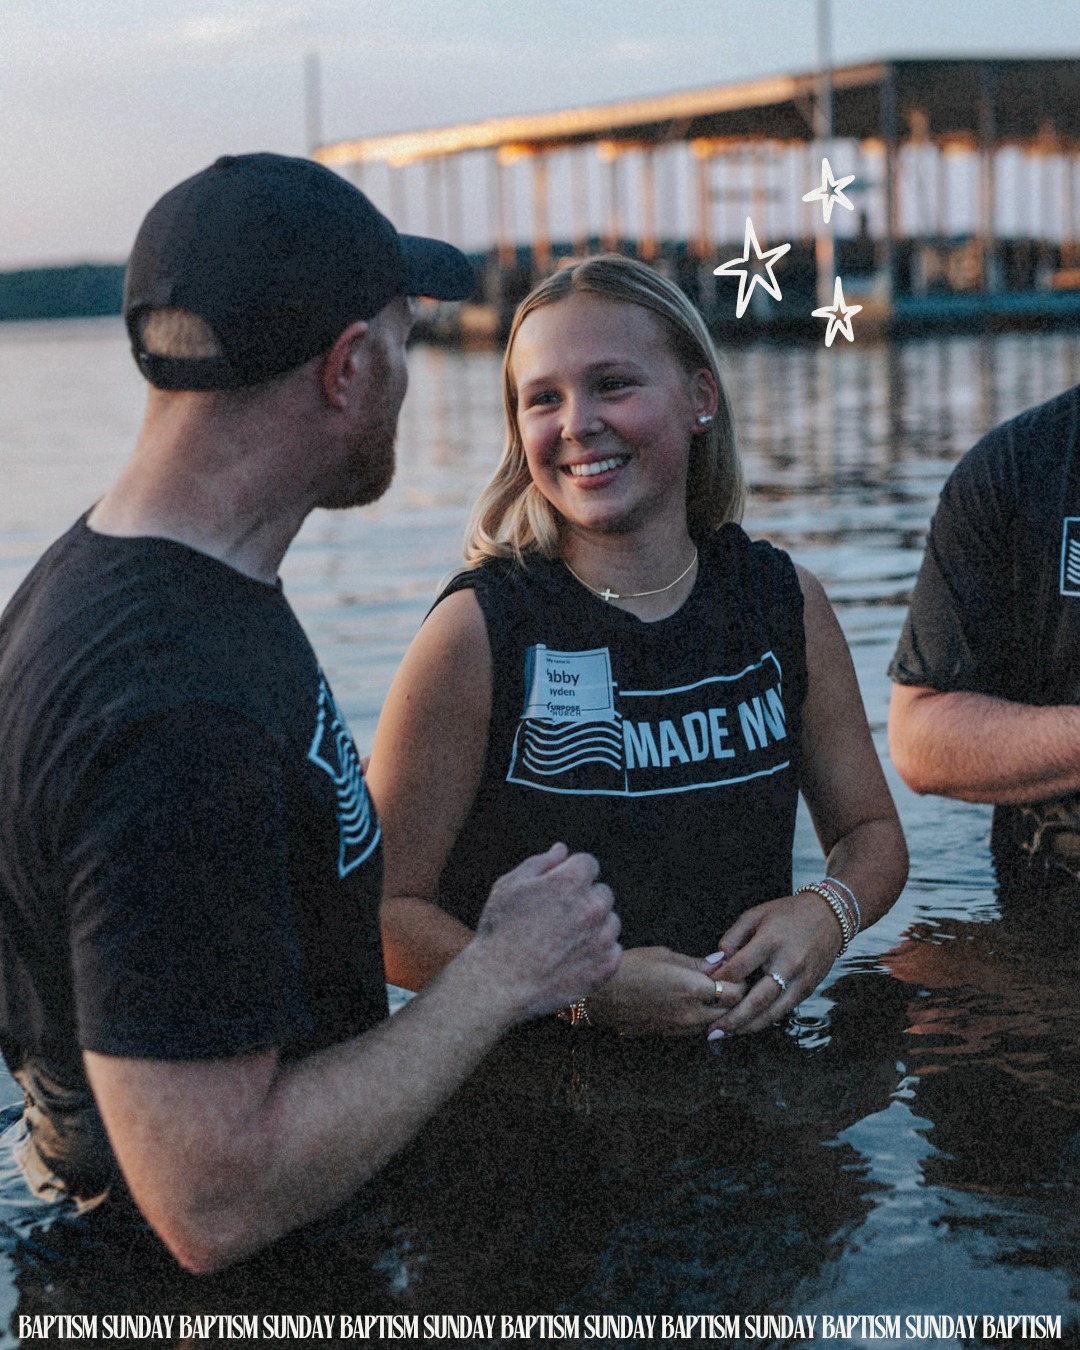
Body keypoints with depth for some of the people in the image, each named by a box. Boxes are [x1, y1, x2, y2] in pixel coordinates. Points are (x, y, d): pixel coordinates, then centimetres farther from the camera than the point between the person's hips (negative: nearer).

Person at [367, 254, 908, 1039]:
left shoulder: (783, 601, 1)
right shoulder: (480, 629, -11)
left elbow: (871, 829, 13)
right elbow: (384, 908, -10)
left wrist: (827, 915, -8)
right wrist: (581, 991, -21)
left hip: (748, 1054, 4)